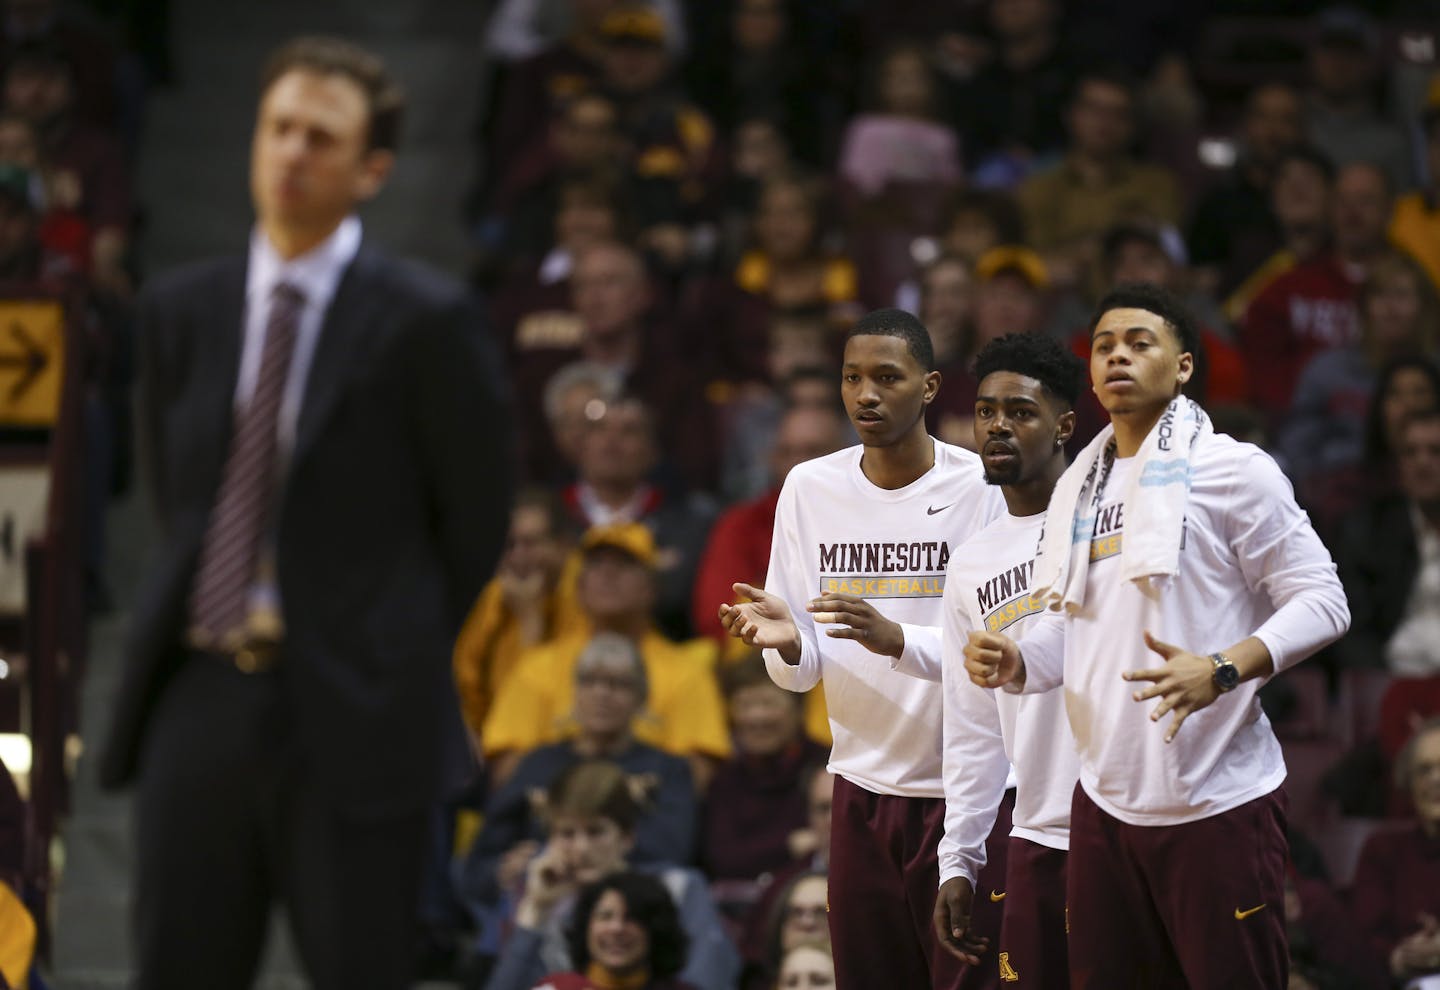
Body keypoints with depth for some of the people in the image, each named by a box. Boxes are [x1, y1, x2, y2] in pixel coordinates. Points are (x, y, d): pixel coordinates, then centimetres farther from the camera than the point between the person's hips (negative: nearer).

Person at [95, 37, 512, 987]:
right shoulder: (181, 309, 10)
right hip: (200, 694, 5)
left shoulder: (424, 320, -6)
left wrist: (399, 653, 7)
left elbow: (476, 518, 0)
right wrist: (216, 610, 13)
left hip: (351, 712, -4)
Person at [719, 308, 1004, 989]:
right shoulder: (810, 487, 4)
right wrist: (786, 645, -17)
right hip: (864, 788, 4)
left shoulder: (980, 486, -8)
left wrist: (899, 640, -30)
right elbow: (804, 671, 6)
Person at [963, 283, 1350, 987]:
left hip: (1218, 806, -6)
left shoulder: (1232, 469, -5)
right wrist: (1014, 662, 0)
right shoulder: (1079, 486, 15)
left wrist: (1220, 671, -25)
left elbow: (1321, 600, -10)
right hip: (1106, 803, 6)